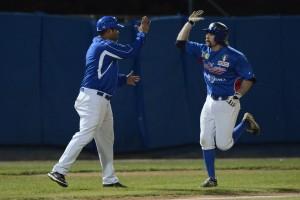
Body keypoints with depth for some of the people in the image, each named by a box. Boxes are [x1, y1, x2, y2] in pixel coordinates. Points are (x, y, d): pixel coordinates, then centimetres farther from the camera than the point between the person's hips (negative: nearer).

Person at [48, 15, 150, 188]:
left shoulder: (100, 47, 20)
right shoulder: (105, 46, -11)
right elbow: (132, 51, -10)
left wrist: (124, 79, 20)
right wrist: (142, 32, 2)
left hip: (102, 101, 11)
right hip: (93, 98, -11)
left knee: (106, 139, 14)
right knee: (85, 134, -17)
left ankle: (109, 178, 19)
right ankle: (59, 170, -21)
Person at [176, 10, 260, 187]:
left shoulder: (235, 56, -14)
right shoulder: (204, 51, 3)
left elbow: (249, 78, -9)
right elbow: (181, 43, 6)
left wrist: (238, 95, -18)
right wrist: (190, 23, 0)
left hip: (227, 104, -6)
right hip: (210, 102, 6)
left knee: (223, 144, -6)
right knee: (206, 141, 0)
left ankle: (246, 122, 19)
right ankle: (212, 178, 9)